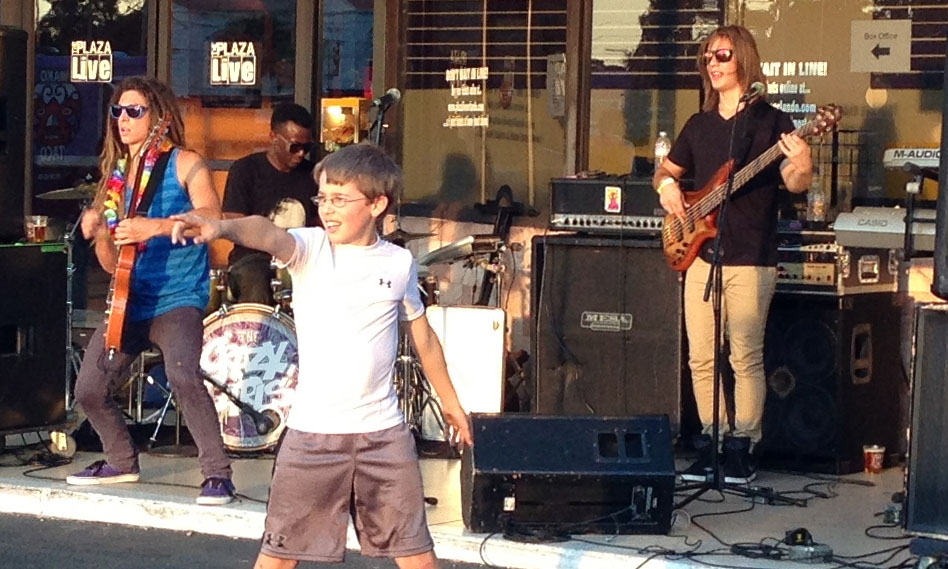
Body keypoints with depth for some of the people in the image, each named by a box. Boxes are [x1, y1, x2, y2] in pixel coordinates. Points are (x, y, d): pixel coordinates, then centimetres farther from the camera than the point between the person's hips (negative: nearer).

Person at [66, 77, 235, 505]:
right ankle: (121, 462, 29)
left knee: (182, 374, -30)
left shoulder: (184, 164, -3)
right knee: (88, 389, 5)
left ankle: (218, 474, -22)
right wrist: (98, 233, -6)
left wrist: (154, 227, -31)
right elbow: (112, 263, 16)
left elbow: (211, 216, -21)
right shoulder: (116, 176, 14)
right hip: (130, 302, 7)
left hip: (177, 299, -7)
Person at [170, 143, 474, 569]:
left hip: (383, 433, 2)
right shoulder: (309, 249, -4)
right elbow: (269, 234, -27)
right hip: (312, 433, -1)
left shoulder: (399, 263, 5)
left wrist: (450, 402, 25)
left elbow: (421, 335, 18)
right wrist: (223, 227, -49)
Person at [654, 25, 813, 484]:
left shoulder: (770, 121, -1)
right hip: (700, 254, 5)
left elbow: (795, 184, -7)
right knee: (701, 359, 5)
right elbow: (666, 170, 27)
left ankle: (742, 450, 1)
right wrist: (666, 185, 4)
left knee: (746, 357, -5)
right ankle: (711, 442, 15)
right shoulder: (698, 126, 15)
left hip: (750, 260, -5)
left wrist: (801, 167, -30)